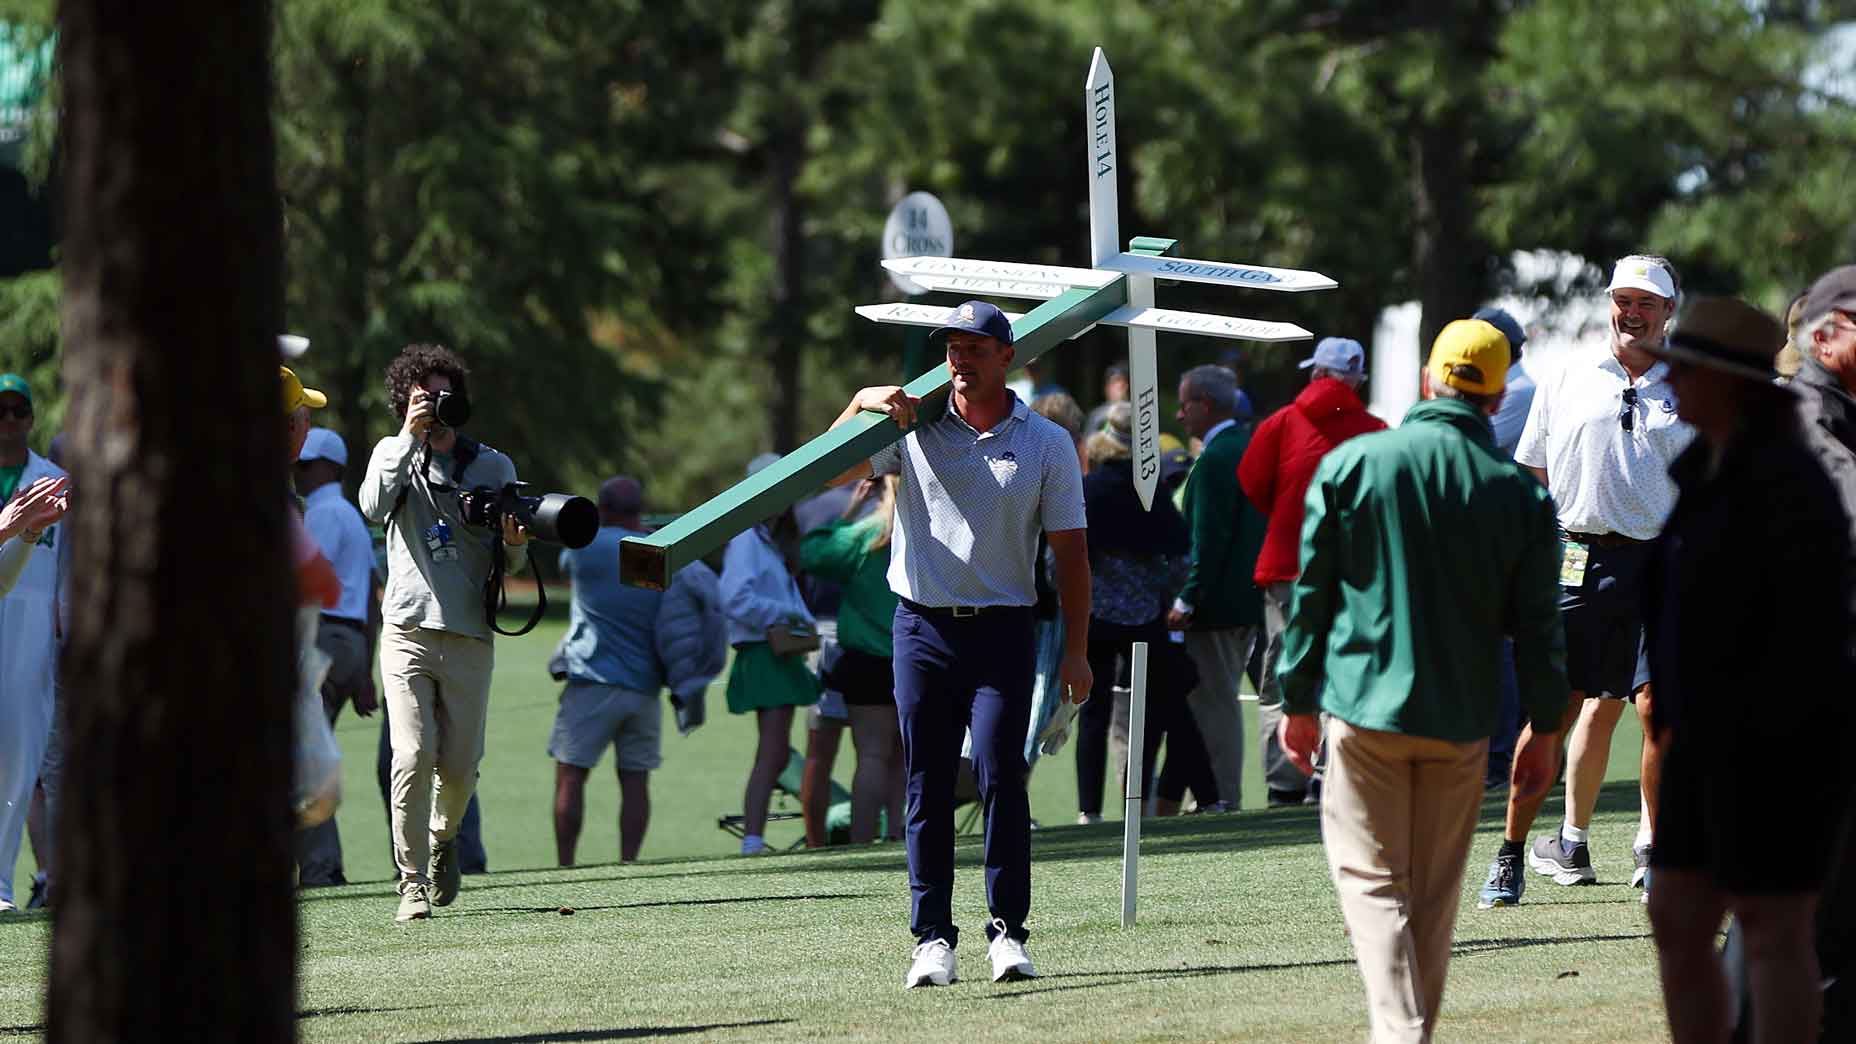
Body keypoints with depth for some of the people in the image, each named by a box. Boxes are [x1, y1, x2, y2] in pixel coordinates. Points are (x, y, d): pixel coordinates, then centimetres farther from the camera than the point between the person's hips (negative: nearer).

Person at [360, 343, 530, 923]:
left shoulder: (493, 468, 11)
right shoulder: (393, 454, 8)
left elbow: (509, 566, 12)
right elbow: (374, 506, -15)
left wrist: (513, 544, -12)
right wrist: (410, 435, -17)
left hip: (470, 636, 2)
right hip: (409, 630, -2)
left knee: (460, 766, 2)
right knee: (413, 756, -15)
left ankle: (443, 837, 35)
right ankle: (412, 881, -9)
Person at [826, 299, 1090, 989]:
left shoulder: (1047, 445, 5)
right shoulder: (913, 428, 7)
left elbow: (1069, 552, 5)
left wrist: (1076, 648, -1)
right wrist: (861, 405, -11)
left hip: (1002, 629, -1)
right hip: (922, 626, 1)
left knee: (1000, 774, -11)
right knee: (927, 785, 1)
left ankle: (1008, 930, -4)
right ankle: (932, 937, 5)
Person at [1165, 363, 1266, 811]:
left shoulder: (1216, 458, -17)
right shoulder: (1250, 446, 12)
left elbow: (1209, 537, -22)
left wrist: (1187, 600, -20)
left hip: (1217, 601, -10)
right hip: (1250, 597, 10)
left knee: (1213, 702, -5)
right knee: (1222, 699, 15)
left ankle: (1218, 795, -4)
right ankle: (1226, 794, 19)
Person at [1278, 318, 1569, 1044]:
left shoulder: (1351, 464, -3)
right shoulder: (1520, 493, 0)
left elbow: (1311, 593, 0)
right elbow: (1538, 624, 2)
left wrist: (1298, 702, 9)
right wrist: (1544, 730, 11)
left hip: (1364, 708, -2)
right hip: (1461, 723, 2)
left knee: (1371, 878, -1)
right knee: (1435, 895, 13)